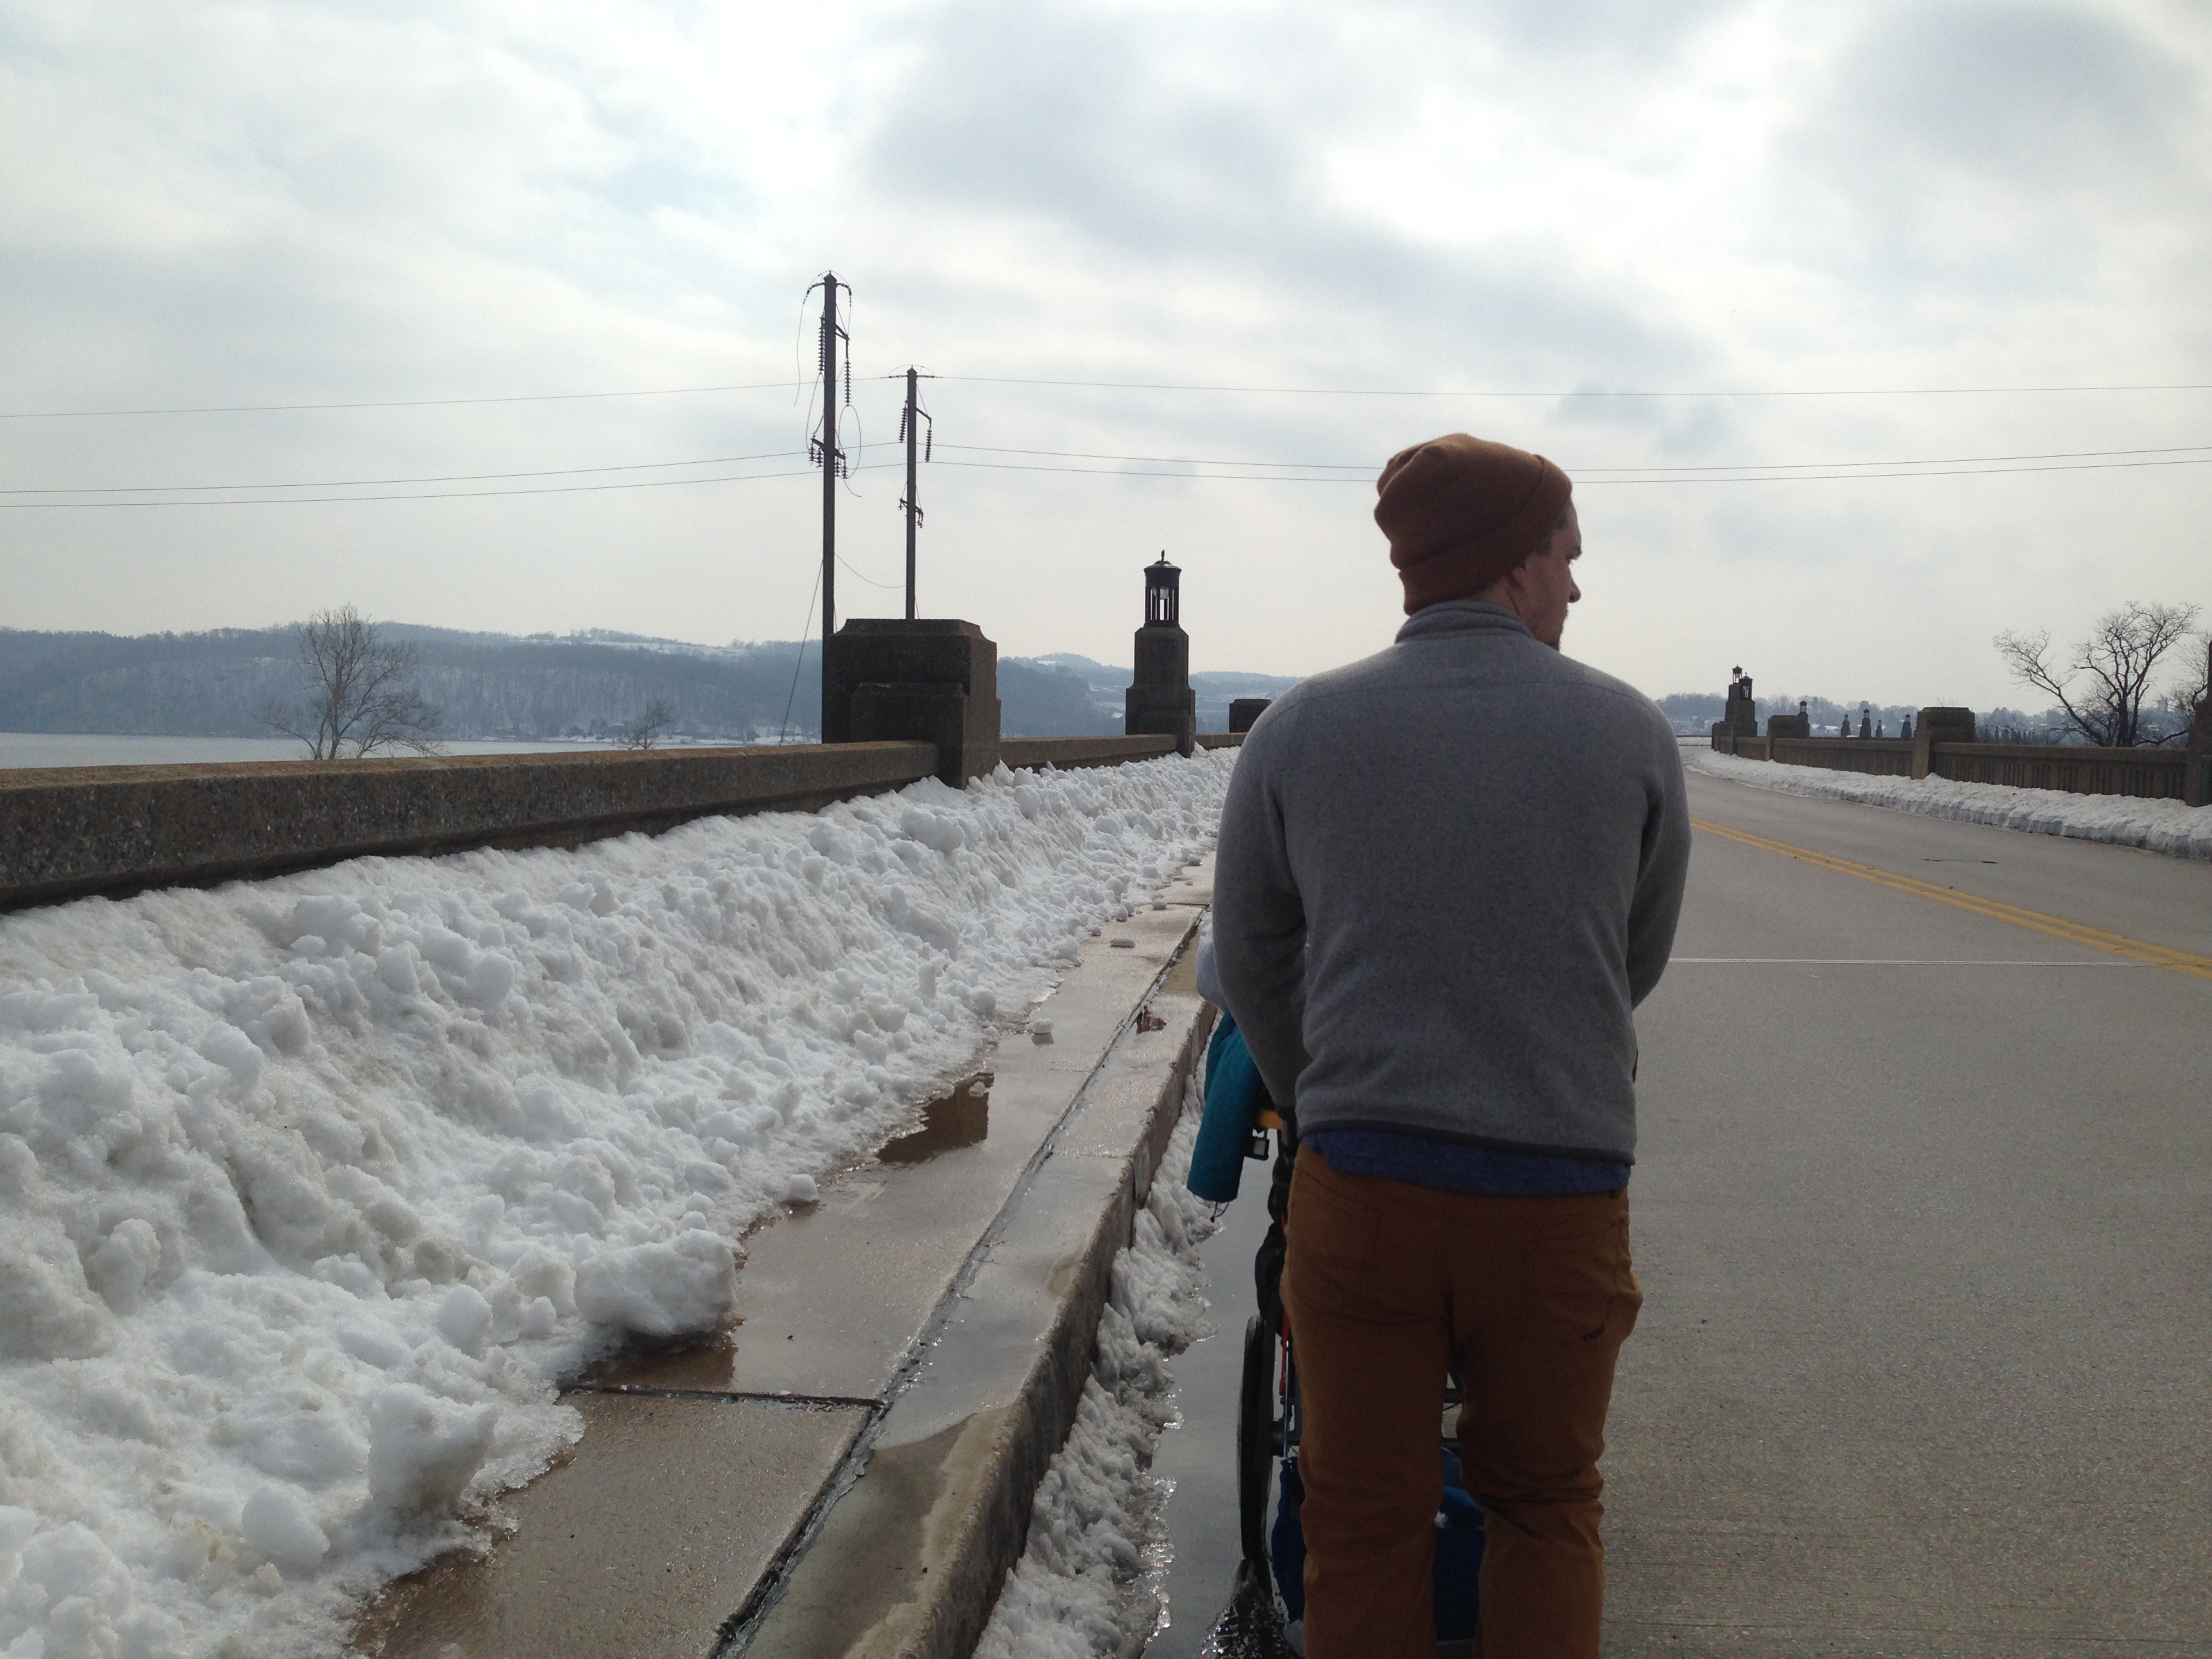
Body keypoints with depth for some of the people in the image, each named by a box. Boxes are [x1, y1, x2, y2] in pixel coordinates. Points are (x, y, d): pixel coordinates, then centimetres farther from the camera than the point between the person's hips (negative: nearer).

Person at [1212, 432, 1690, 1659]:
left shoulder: (1300, 728, -2)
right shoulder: (1631, 732, -1)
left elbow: (1250, 961, 8)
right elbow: (1642, 960, 10)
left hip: (1360, 1186, 0)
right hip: (1562, 1189, 0)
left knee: (1363, 1524, 13)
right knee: (1544, 1510, 20)